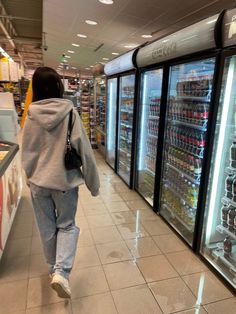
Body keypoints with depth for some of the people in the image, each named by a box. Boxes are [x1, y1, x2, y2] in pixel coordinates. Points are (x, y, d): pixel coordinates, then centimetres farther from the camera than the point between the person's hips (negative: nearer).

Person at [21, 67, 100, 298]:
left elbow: (27, 154, 4)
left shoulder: (32, 116, -5)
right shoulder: (70, 112, -12)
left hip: (39, 182, 3)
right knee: (67, 225, 16)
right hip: (65, 180, -2)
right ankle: (61, 272, 1)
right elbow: (84, 150, -10)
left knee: (47, 228, 19)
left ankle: (53, 269, 37)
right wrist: (93, 182, 0)